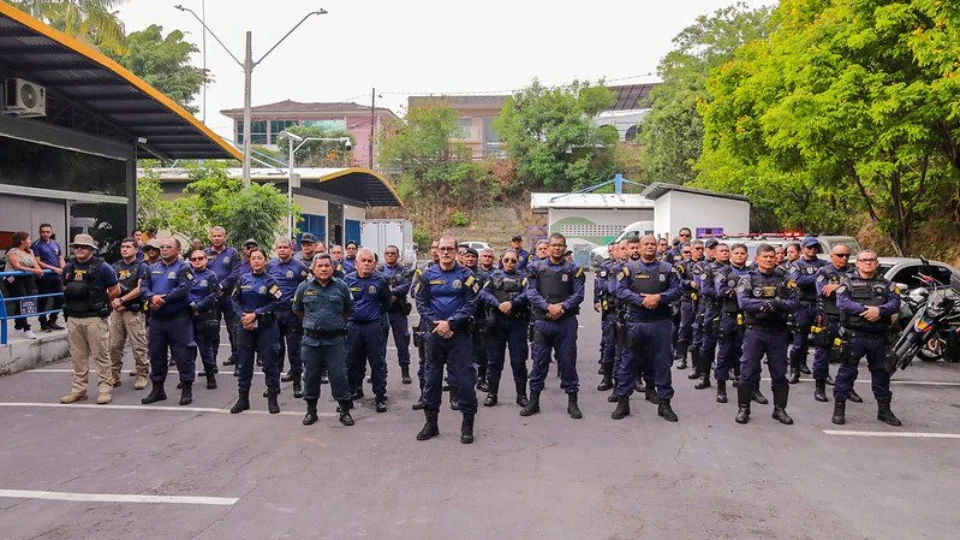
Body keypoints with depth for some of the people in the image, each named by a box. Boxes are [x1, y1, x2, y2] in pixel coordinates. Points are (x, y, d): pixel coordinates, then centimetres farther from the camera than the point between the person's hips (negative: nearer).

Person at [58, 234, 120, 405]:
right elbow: (66, 289, 24)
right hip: (73, 318, 5)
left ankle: (105, 388, 3)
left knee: (100, 355, -2)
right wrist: (75, 303, 11)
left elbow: (115, 290, -2)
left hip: (95, 318, -5)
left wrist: (99, 303, 4)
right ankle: (79, 389, 19)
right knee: (78, 356, 11)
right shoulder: (68, 268, 10)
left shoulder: (102, 267, -5)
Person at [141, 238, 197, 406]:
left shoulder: (184, 268, -5)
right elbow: (144, 287, 6)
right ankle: (157, 389, 25)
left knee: (183, 355, -2)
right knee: (156, 354, 13)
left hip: (178, 318, -6)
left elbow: (183, 290, -17)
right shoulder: (153, 268, 14)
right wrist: (152, 297, -15)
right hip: (156, 319, 6)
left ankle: (186, 389, 7)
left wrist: (163, 298, -18)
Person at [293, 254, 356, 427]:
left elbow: (349, 310, 14)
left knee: (339, 375, 0)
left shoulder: (341, 287, 1)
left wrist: (338, 322, 9)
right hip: (311, 339, 1)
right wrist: (311, 322, 14)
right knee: (311, 375, 9)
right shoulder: (304, 287, 1)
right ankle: (311, 410, 23)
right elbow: (297, 309, 17)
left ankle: (345, 410, 11)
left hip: (335, 339, -1)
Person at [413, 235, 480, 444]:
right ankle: (431, 422, 21)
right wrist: (437, 324, -12)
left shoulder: (466, 275, -1)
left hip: (459, 333, -2)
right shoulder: (426, 275, 4)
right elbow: (421, 304, 0)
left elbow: (470, 305, -6)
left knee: (463, 378, -2)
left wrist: (450, 323, -16)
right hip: (434, 333, 2)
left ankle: (468, 424, 10)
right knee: (431, 377, 9)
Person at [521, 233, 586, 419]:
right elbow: (531, 292, -2)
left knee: (568, 361, 4)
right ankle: (533, 400, 16)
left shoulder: (574, 269, 5)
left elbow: (578, 294, -2)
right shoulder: (536, 268, 6)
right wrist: (548, 307, -15)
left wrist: (562, 307, -16)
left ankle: (572, 402, 14)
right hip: (542, 321, 0)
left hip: (567, 322, 0)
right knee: (539, 361, 6)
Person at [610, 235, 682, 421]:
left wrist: (659, 297, -15)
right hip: (635, 322, -1)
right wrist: (642, 300, -17)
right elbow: (621, 291, -6)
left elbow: (676, 289, 2)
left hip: (661, 323, 2)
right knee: (629, 363, 6)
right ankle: (623, 401, 16)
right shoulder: (629, 268, 3)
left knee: (663, 363, 7)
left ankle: (664, 403, 18)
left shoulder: (667, 269, 9)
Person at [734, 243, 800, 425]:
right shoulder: (748, 279, -1)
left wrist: (778, 304, -22)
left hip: (778, 332, 2)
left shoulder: (784, 279, 6)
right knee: (748, 371, 1)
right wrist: (766, 304, -26)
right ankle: (743, 409, 12)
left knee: (779, 372, 10)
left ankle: (780, 409, 22)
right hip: (755, 331, -2)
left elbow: (795, 303, -4)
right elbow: (744, 302, -15)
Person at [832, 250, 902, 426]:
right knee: (847, 371, -1)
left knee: (881, 372, 13)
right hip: (854, 335, -4)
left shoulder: (885, 284, 13)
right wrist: (865, 309, -25)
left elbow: (895, 303, -2)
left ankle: (884, 409, 26)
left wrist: (879, 310, -21)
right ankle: (839, 408, 7)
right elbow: (842, 302, -13)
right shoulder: (848, 282, 3)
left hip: (879, 337, 4)